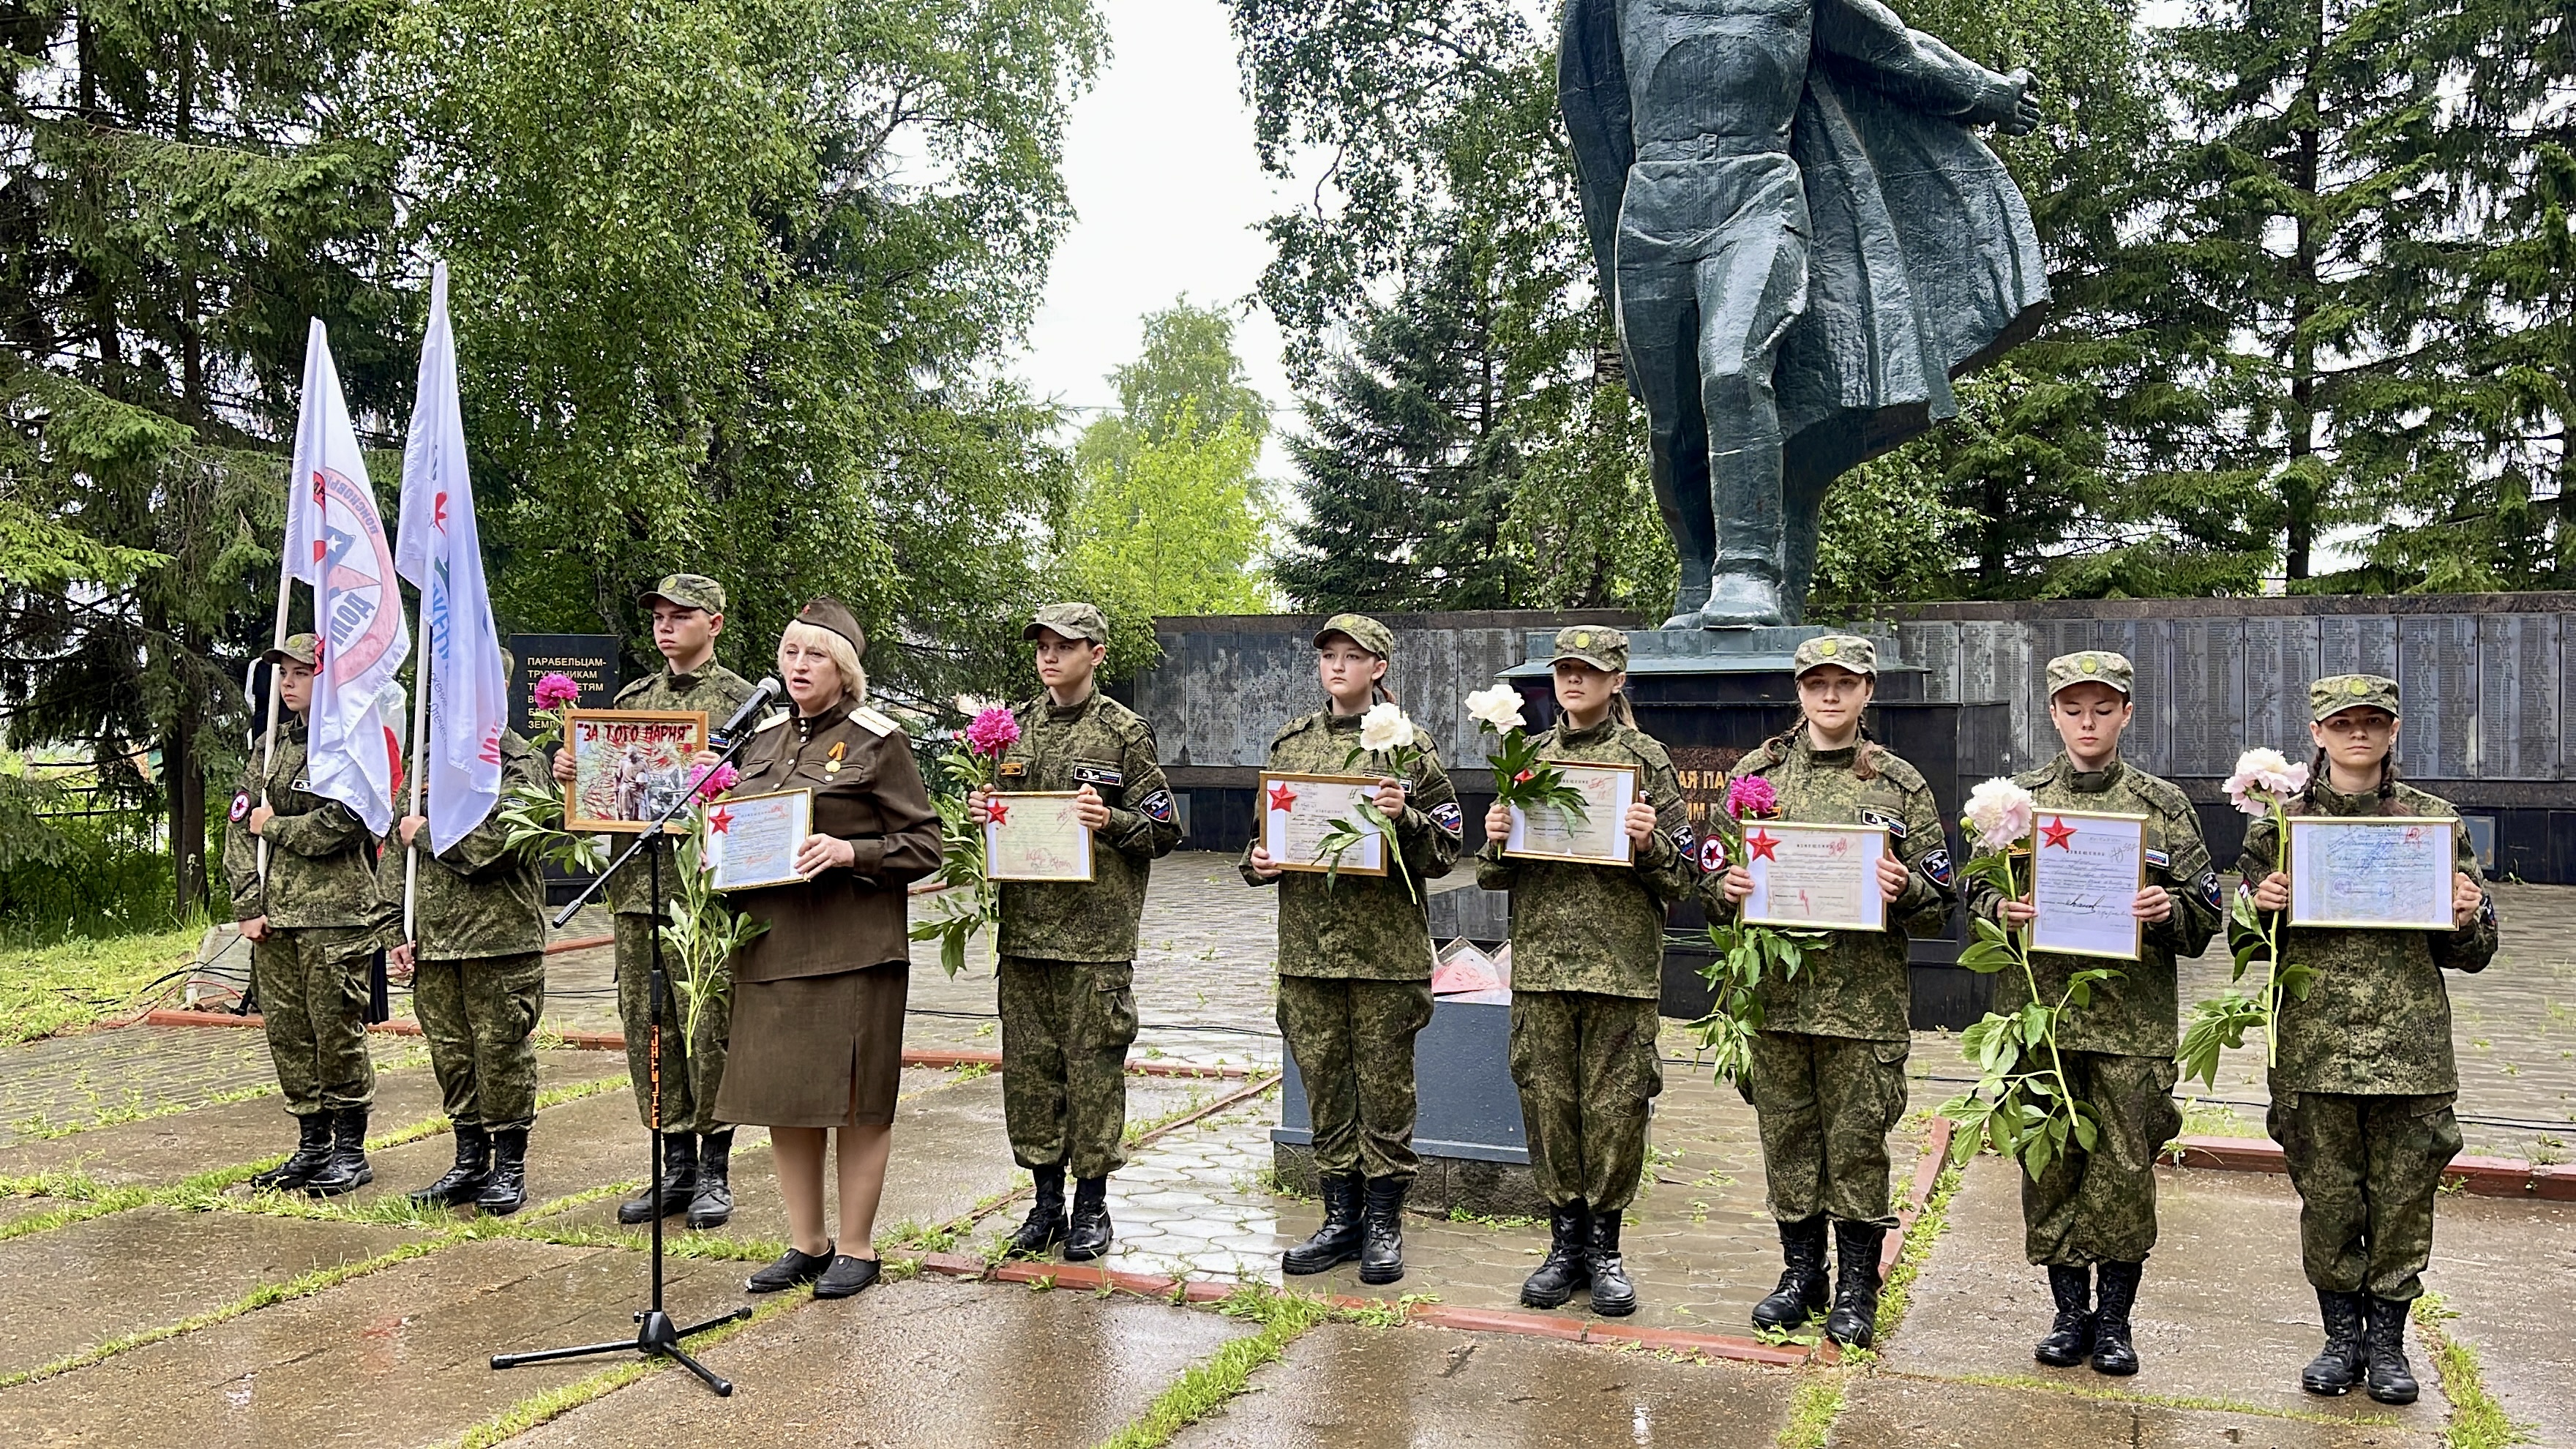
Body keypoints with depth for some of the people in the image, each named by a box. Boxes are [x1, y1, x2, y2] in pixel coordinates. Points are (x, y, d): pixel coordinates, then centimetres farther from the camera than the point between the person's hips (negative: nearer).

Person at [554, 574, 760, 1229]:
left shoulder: (742, 700, 0)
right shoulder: (632, 698, 17)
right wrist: (572, 771, 1)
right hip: (638, 885, 6)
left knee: (710, 1028, -2)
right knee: (648, 1028, 9)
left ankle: (714, 1172, 12)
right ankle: (676, 1166, 21)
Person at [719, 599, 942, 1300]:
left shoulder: (877, 741, -4)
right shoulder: (765, 738, 14)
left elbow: (923, 845, -6)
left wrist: (850, 853, -20)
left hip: (853, 946, -6)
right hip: (771, 943, 6)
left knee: (857, 1097, 2)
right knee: (780, 1093, 10)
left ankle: (856, 1248, 16)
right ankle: (806, 1242, 25)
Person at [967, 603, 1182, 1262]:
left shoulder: (1125, 732, -2)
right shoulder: (1015, 727, 12)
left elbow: (1165, 830, -2)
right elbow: (995, 812, 22)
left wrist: (1111, 821, -19)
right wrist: (980, 812, 0)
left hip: (1097, 934, -5)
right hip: (1024, 928, 5)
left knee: (1093, 1065, 2)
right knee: (1028, 1063, 9)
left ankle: (1091, 1205, 16)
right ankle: (1046, 1201, 22)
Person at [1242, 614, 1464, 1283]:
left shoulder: (1408, 746, -1)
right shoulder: (1291, 744, 11)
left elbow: (1445, 849, -2)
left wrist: (1405, 819, -20)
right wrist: (1258, 863, 0)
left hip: (1388, 948, -4)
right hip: (1307, 945, 4)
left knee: (1385, 1087, 3)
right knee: (1324, 1085, 10)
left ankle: (1383, 1224, 16)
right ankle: (1341, 1217, 23)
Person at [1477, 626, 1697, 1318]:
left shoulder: (1646, 759, 2)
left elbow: (1684, 875, 2)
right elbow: (1495, 875, 16)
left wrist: (1650, 844, -18)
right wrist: (1495, 842, -5)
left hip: (1622, 967, -3)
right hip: (1541, 963, 3)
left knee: (1614, 1108, 1)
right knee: (1547, 1103, 6)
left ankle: (1604, 1247, 17)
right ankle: (1565, 1242, 21)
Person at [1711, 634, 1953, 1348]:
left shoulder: (1901, 786, 4)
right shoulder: (1756, 773, 8)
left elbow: (1937, 906, 5)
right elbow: (1716, 872, 14)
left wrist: (1902, 890, -16)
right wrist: (1728, 886, -8)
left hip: (1864, 998, -2)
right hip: (1773, 990, 2)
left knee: (1857, 1141, 4)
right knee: (1786, 1136, 11)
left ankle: (1856, 1289, 20)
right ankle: (1800, 1274, 27)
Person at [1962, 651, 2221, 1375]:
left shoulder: (2163, 805, 7)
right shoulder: (2017, 797, 8)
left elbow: (2204, 916, 7)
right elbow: (1976, 891, 10)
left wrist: (2166, 911, -14)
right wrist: (2004, 909, -11)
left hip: (2132, 1019, -1)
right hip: (2038, 1011, 1)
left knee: (2125, 1166, 1)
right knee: (2049, 1163, 5)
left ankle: (2114, 1318, 18)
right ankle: (2070, 1310, 21)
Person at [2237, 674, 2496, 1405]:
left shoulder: (2437, 821, 6)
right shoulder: (2279, 821, 4)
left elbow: (2467, 954, 11)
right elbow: (2246, 940, 9)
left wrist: (2467, 921, -10)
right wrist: (2260, 909, -12)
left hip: (2411, 1047, 0)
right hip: (2313, 1047, 0)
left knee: (2404, 1197, 6)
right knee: (2326, 1199, 7)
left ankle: (2387, 1341, 23)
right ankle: (2342, 1336, 23)